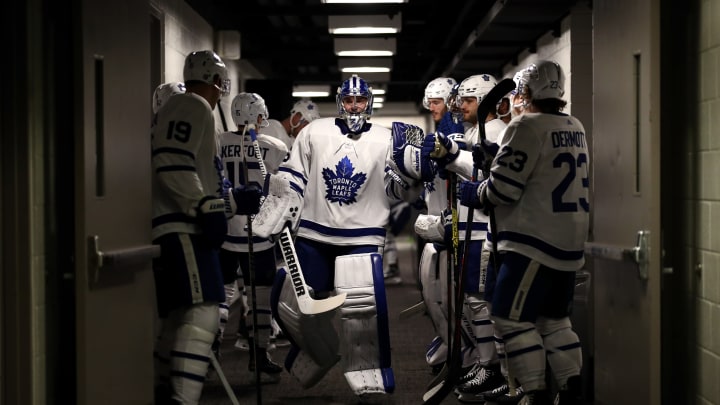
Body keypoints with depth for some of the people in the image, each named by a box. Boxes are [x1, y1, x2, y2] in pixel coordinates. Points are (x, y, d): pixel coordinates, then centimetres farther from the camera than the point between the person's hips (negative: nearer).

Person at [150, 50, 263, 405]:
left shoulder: (180, 109, 27)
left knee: (178, 319, 15)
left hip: (174, 231, 11)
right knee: (202, 315, -19)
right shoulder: (193, 106, -4)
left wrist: (232, 200, 29)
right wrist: (208, 207, -21)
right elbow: (171, 164, -20)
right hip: (180, 229, -11)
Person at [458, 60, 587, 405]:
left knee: (511, 318, -3)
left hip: (534, 242, -9)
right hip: (570, 241, 9)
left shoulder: (527, 126, -13)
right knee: (554, 319, 16)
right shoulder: (575, 128, 13)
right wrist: (496, 158, 17)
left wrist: (472, 193, 4)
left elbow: (503, 189, -16)